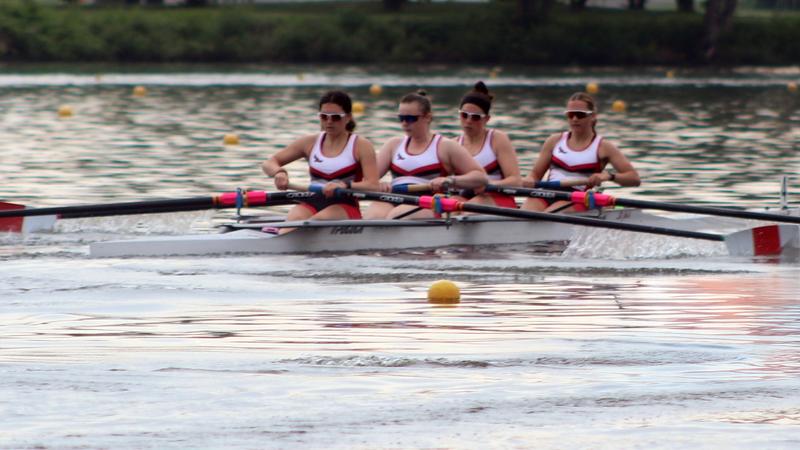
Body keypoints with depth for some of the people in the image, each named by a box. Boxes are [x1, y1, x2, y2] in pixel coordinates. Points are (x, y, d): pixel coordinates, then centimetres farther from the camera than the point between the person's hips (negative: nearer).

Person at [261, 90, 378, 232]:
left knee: (317, 220, -35)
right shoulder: (311, 142, 15)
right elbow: (268, 163, 13)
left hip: (345, 206, -3)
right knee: (295, 217, -32)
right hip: (312, 203, 3)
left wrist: (344, 186, -29)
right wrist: (278, 172, -13)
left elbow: (372, 185, -10)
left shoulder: (361, 146, 4)